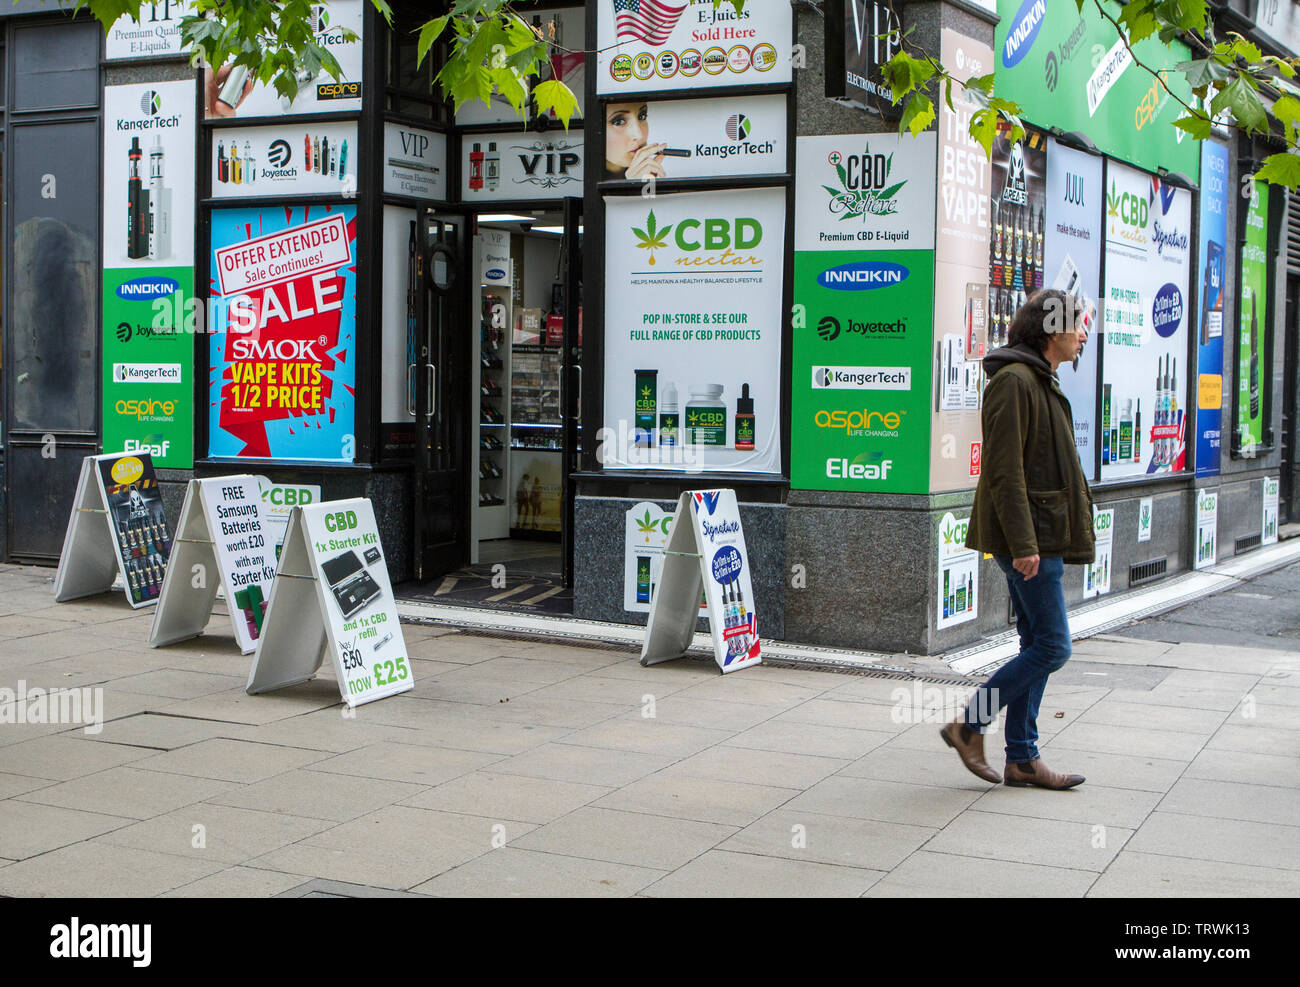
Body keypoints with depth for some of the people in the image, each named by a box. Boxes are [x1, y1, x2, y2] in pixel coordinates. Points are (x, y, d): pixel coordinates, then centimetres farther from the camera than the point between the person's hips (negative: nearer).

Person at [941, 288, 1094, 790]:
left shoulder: (1039, 381, 18)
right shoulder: (1015, 381, -14)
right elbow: (1005, 471, -20)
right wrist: (1023, 543, -23)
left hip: (1042, 538, 10)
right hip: (1029, 539, -10)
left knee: (1038, 644, 10)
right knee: (1052, 645, -8)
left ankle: (1022, 758, 16)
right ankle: (969, 725, 3)